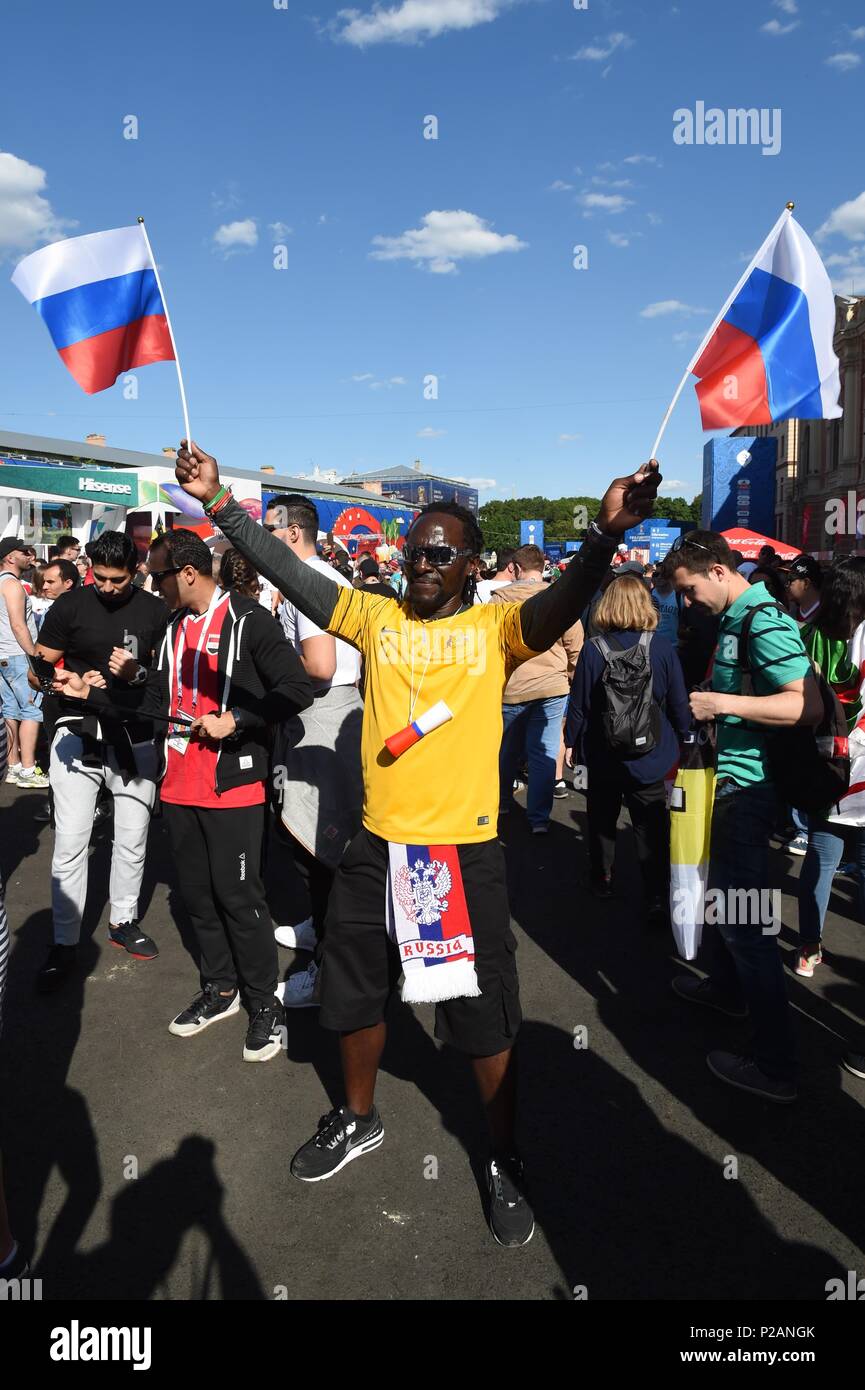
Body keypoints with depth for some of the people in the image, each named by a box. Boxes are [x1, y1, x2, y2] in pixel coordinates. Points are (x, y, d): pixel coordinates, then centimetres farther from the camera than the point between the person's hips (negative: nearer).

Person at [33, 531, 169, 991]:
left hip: (135, 739, 1)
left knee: (132, 840, 12)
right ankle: (65, 944, 12)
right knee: (69, 843, -1)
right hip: (78, 736, -1)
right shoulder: (69, 606, -3)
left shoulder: (155, 611, -1)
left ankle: (123, 921, 32)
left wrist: (137, 673, -14)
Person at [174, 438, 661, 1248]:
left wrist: (605, 533, -41)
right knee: (354, 994, 21)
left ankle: (504, 1161, 34)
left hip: (464, 851, -3)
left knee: (484, 1019, 9)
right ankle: (359, 1119, 48)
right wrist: (219, 503, -8)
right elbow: (292, 575, 0)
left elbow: (564, 603, -22)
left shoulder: (497, 627, -4)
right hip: (376, 845, 4)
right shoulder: (378, 617, 4)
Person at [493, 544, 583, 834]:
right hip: (552, 688, -1)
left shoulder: (500, 599, -3)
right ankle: (539, 817, 4)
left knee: (507, 750, 18)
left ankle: (501, 802, 34)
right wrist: (571, 680, 16)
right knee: (544, 753, 3)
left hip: (510, 688, 1)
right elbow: (576, 646, 0)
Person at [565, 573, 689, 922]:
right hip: (649, 754, 0)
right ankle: (658, 900, 5)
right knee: (652, 827, 6)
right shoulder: (663, 647, -12)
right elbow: (678, 703, -5)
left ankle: (601, 879, 36)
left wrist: (571, 741, 8)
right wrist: (683, 739, 10)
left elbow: (579, 703, -7)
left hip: (602, 753, 1)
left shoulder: (593, 649, -13)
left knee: (602, 818, 20)